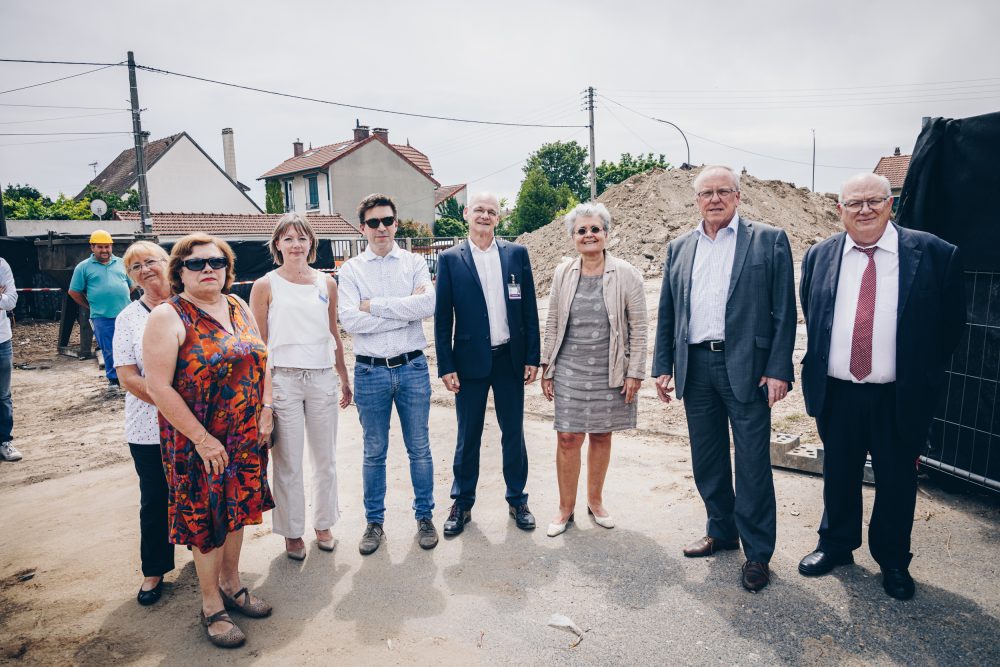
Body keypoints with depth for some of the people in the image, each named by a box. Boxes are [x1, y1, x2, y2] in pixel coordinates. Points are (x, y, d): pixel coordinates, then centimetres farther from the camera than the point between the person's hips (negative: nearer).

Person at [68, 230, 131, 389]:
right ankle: (113, 379, 18)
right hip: (102, 318, -2)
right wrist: (92, 306, 7)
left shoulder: (121, 263, 11)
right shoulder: (83, 267, 4)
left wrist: (122, 300, 13)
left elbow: (131, 284, 20)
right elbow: (74, 292, 7)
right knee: (109, 351, 4)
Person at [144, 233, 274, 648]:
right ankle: (212, 607, 26)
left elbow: (260, 361, 11)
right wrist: (201, 438, -17)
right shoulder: (168, 317, -13)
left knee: (237, 510, 17)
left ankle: (232, 585, 38)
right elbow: (158, 387, -17)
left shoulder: (238, 307, 6)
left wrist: (266, 410, 0)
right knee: (206, 519, 8)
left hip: (246, 439, 5)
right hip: (199, 443, -5)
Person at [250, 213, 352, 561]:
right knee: (287, 463, 6)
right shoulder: (265, 286, -2)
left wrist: (345, 379, 15)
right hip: (283, 379, -3)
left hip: (322, 378, 3)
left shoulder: (327, 283, 7)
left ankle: (323, 524, 30)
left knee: (326, 458, 12)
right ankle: (292, 533, 24)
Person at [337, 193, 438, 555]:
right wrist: (406, 312, -14)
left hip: (412, 367, 0)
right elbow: (349, 320, -13)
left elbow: (427, 304, -15)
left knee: (419, 449, 11)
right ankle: (374, 522, 29)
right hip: (371, 371, 0)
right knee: (374, 453, 13)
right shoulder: (351, 270, 1)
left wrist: (374, 305, -14)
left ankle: (425, 517, 29)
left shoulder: (415, 263, 2)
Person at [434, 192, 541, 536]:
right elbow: (442, 317, -1)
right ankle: (462, 502, 27)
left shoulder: (517, 253, 3)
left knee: (514, 433, 12)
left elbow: (529, 310, 4)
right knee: (468, 436, 10)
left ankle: (517, 500, 29)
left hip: (510, 358, 2)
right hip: (470, 360, -1)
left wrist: (532, 357, 1)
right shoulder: (450, 259, -1)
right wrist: (446, 366, -5)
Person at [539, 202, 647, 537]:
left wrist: (635, 373, -6)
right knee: (568, 438, 1)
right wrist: (547, 367, 5)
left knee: (601, 436, 11)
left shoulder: (626, 274, -4)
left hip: (610, 372, -1)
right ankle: (566, 508, 18)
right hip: (569, 371, 1)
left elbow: (638, 328, -3)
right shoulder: (563, 273, 3)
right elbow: (552, 323, 7)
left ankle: (595, 501, 31)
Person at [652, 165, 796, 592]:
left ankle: (758, 553, 18)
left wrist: (778, 370, -10)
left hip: (746, 367, -4)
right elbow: (667, 313, 12)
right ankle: (721, 530, 33)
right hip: (696, 366, 4)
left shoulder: (769, 240, 1)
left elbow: (784, 311, -3)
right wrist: (662, 366, 6)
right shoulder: (679, 248, 11)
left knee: (753, 464, 3)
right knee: (707, 460, 14)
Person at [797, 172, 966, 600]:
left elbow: (951, 321, 3)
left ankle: (893, 561, 33)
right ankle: (836, 545, 36)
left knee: (896, 480, 13)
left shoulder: (933, 254, -5)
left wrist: (924, 373, 2)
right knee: (839, 475, 16)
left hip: (900, 397, -1)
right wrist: (819, 368, 9)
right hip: (836, 393, 2)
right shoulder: (819, 256, 3)